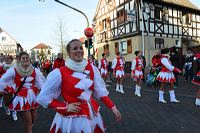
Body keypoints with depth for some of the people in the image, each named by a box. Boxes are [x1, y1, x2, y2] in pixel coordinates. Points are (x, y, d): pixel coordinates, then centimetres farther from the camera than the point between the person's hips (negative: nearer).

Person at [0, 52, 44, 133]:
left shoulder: (34, 71, -1)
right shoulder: (14, 70, -10)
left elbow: (39, 84, 1)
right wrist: (12, 91, -8)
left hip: (32, 97, 4)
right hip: (21, 98, -4)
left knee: (33, 119, 18)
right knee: (28, 121, -2)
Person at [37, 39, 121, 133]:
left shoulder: (92, 69, -3)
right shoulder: (60, 73, -15)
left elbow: (100, 91, 2)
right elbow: (43, 97, -9)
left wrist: (112, 107, -4)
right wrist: (65, 108, -14)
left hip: (92, 116, 4)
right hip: (72, 119, -4)